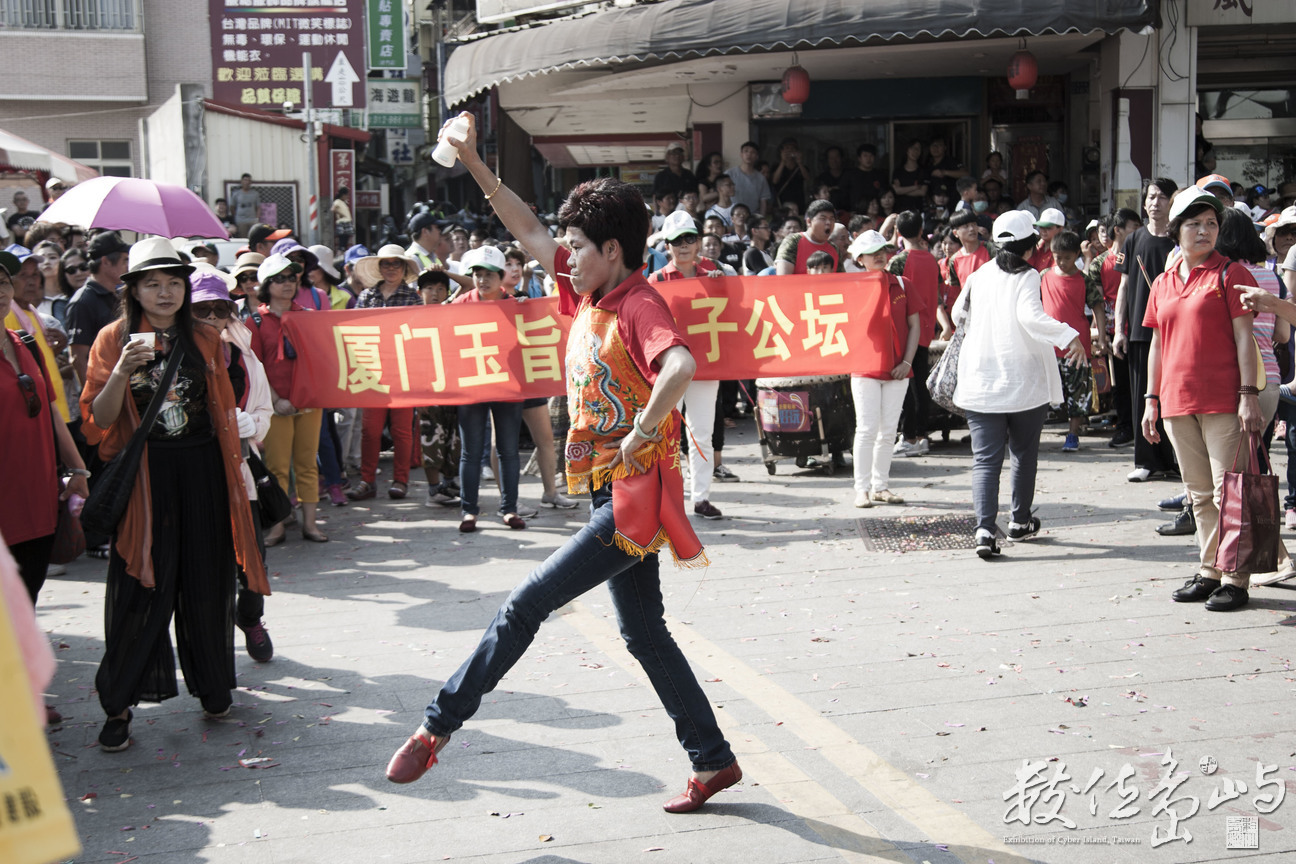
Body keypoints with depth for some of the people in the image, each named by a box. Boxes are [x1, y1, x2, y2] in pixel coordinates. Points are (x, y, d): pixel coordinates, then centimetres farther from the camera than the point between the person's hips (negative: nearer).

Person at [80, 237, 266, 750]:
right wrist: (123, 372, -22)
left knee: (206, 583, 9)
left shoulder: (203, 339, 9)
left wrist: (233, 463, 10)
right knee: (141, 588, -3)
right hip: (144, 475, -3)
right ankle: (118, 706, 7)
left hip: (203, 473, 3)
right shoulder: (114, 339, 0)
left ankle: (213, 685, 26)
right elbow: (98, 421, -7)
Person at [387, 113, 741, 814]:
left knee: (525, 605, -9)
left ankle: (437, 728, 1)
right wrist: (475, 166, 12)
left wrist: (639, 435, -27)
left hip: (635, 497, -10)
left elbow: (680, 367, -36)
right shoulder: (589, 296, 10)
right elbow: (528, 231, 17)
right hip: (613, 494, 10)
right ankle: (713, 762, 22)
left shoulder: (640, 305, -16)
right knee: (643, 633, 14)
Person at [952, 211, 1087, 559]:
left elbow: (958, 315, 16)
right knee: (1024, 453, 17)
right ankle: (1020, 522, 27)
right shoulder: (1027, 276, -8)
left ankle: (985, 529, -17)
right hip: (1025, 383, -2)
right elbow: (1030, 316, -25)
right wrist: (1069, 335, -28)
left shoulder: (978, 276, 4)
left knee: (985, 459, -1)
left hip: (980, 384, 2)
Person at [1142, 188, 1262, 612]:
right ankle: (1209, 571, 21)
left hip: (1222, 401, -5)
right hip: (1177, 402, 6)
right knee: (1200, 493, 12)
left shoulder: (1230, 273, -2)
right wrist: (1152, 399, 14)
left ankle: (1235, 578, 1)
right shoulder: (1163, 283, 14)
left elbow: (1244, 335, -6)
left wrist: (1248, 394, -13)